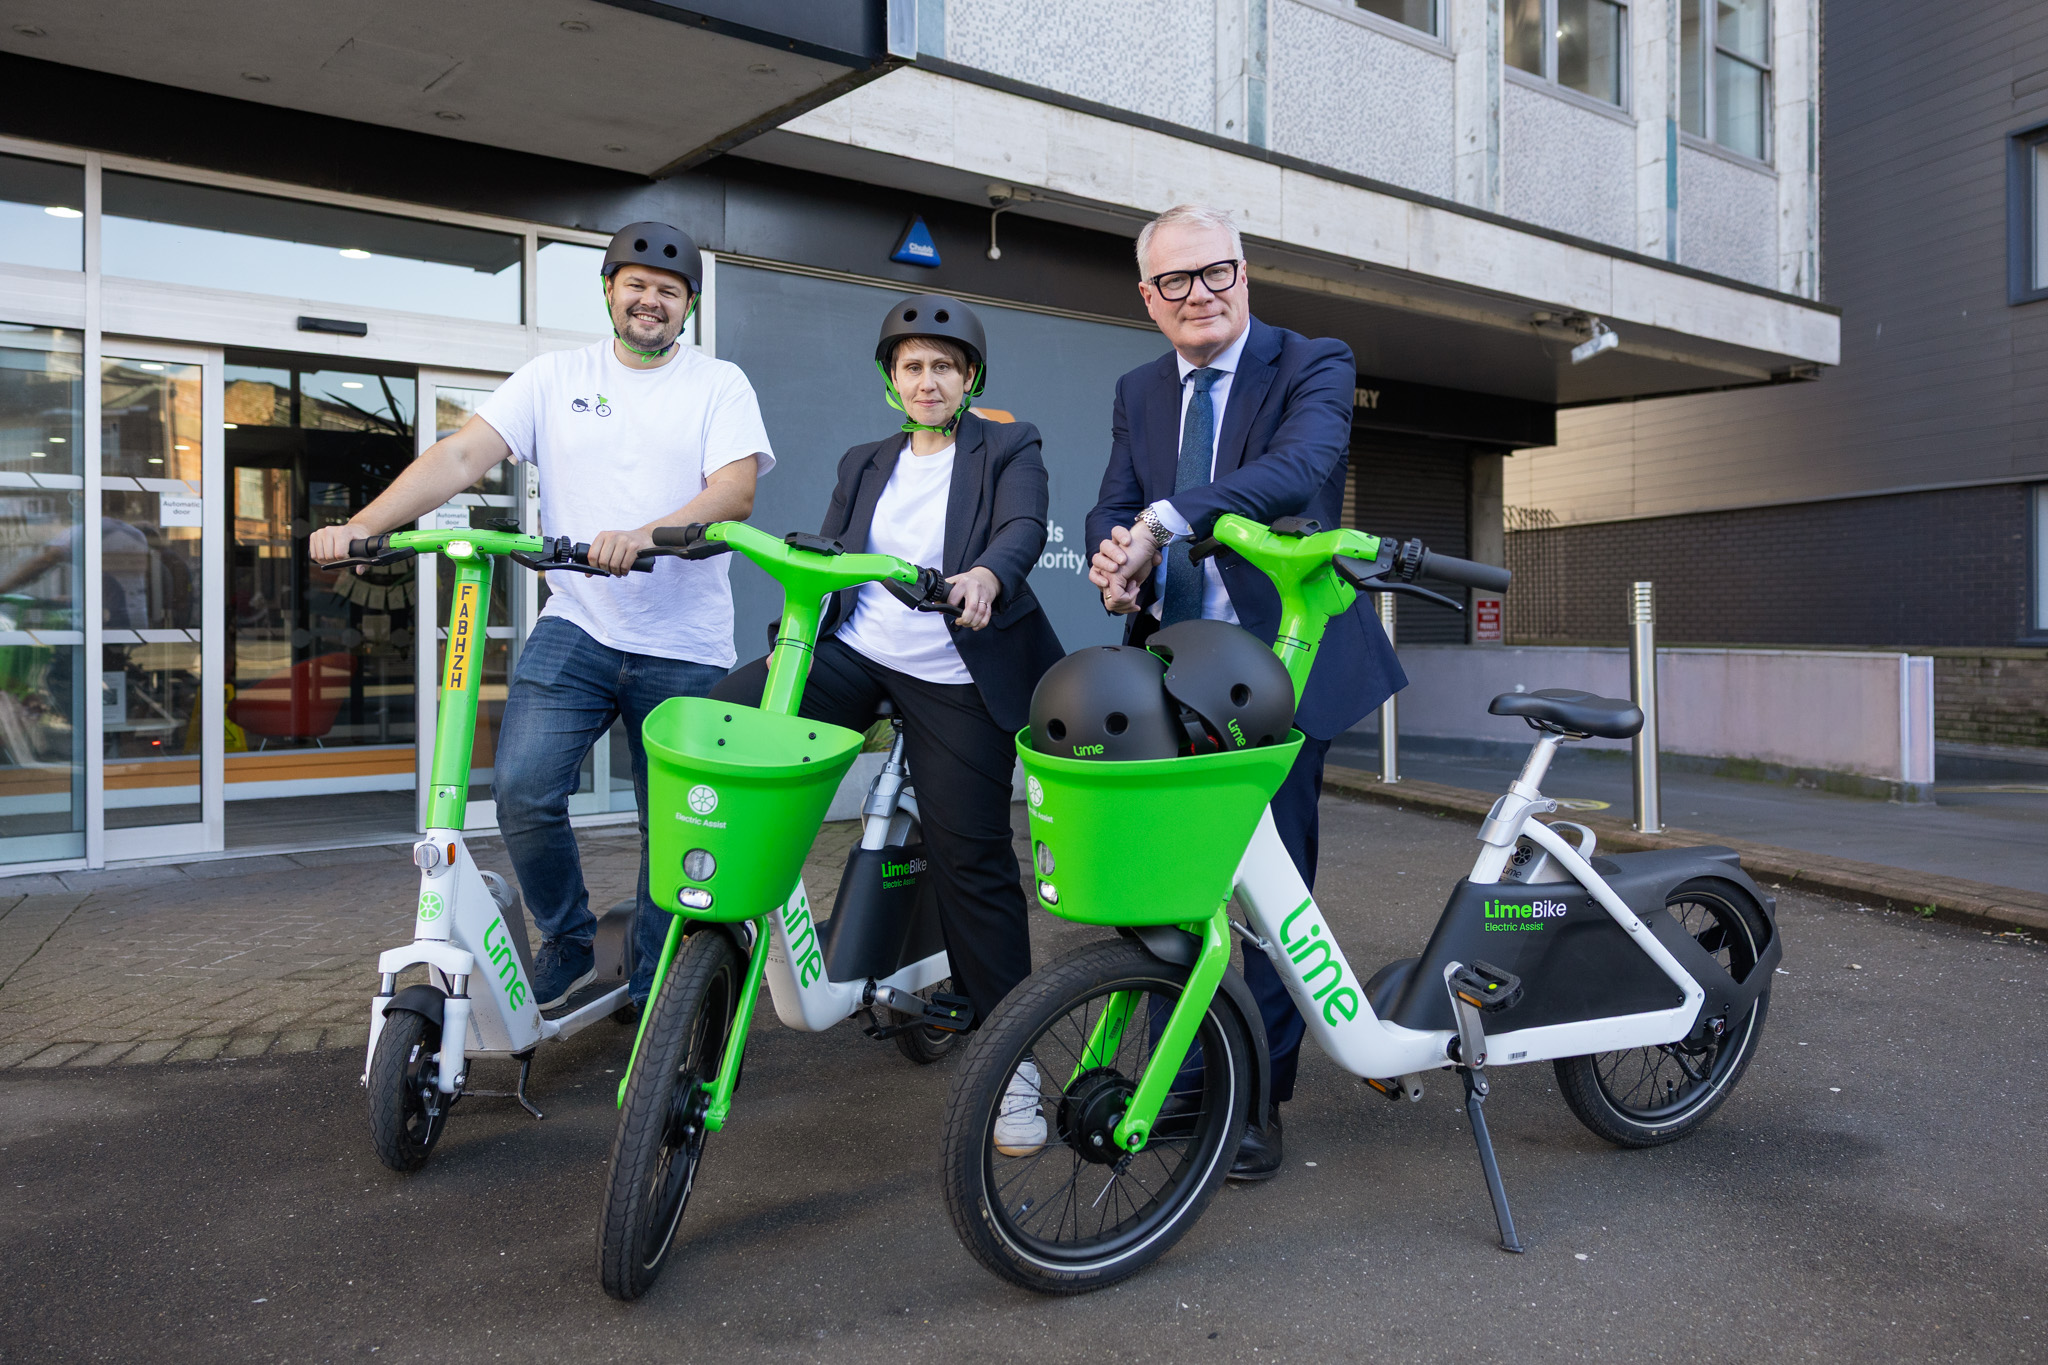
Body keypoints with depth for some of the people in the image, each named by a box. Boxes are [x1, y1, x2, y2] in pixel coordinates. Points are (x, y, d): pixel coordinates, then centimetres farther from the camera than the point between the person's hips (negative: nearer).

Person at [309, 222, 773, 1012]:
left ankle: (653, 993, 25)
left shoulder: (720, 385, 3)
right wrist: (361, 525, -16)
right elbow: (463, 454, -2)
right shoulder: (556, 378, 8)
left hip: (686, 650, -1)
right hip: (576, 627, 1)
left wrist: (648, 534, -32)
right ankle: (567, 943, 11)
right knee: (523, 791, -16)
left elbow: (736, 490, -13)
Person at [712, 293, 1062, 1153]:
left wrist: (987, 575, -37)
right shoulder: (864, 465, 19)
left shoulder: (1009, 449, 5)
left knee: (973, 863, -3)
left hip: (955, 680, -3)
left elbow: (1025, 528, -14)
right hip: (851, 653, 4)